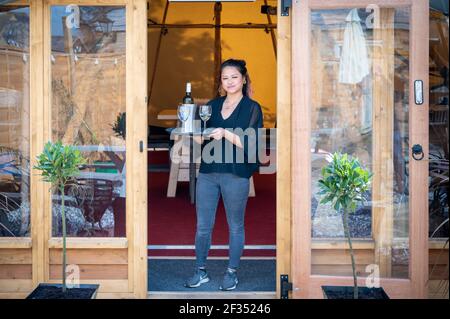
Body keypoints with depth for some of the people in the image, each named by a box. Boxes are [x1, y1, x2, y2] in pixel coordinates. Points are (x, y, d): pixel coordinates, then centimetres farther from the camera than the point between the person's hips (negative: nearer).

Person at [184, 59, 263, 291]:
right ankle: (200, 271, 20)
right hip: (208, 173, 4)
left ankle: (232, 272, 21)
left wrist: (226, 134, -22)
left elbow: (251, 145, -9)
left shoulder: (252, 108, -1)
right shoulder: (212, 105, 13)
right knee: (203, 226, 7)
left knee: (235, 226, 7)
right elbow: (201, 140, 14)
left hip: (236, 175, -4)